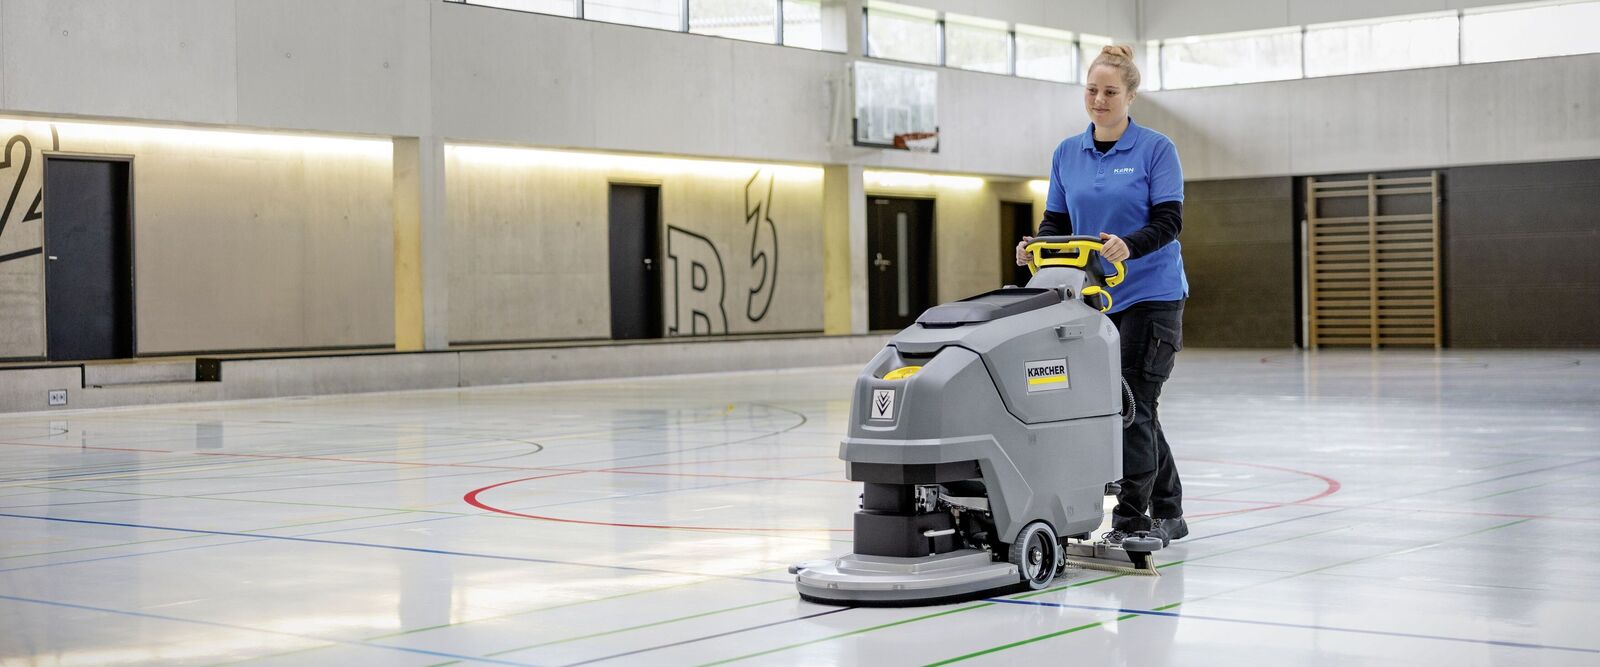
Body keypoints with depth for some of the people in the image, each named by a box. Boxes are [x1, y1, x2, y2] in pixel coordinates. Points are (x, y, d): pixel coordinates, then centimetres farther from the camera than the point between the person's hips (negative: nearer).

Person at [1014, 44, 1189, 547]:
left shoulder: (1156, 149, -6)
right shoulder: (1067, 154, 9)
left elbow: (1168, 221, -13)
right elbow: (1057, 221, 9)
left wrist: (1129, 246, -32)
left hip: (1150, 294, -5)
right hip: (1096, 297, 5)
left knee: (1133, 405, -10)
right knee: (1136, 408, 10)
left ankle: (1131, 520, -5)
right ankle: (1168, 515, 20)